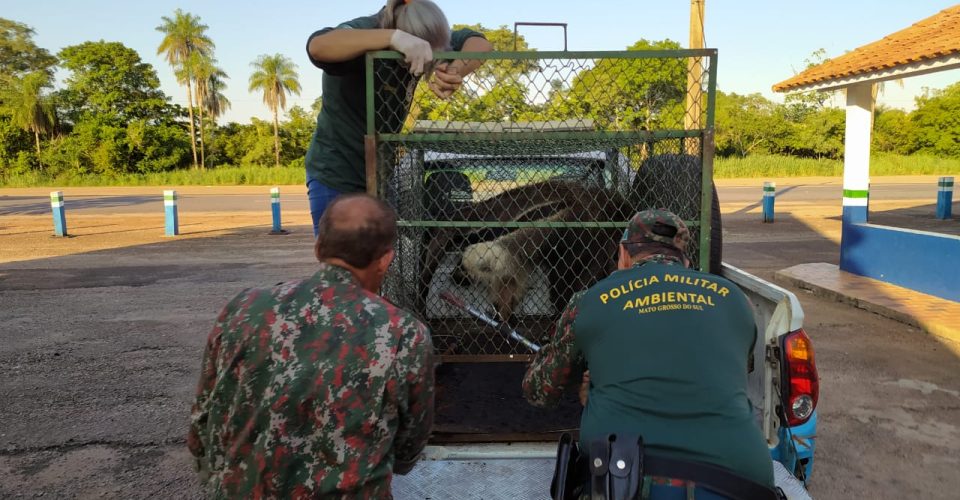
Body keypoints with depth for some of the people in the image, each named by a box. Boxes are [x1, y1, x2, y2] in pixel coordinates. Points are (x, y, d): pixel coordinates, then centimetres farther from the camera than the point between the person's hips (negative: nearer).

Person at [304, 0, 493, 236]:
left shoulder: (424, 36, -6)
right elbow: (318, 46, -43)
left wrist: (455, 71, -33)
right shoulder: (362, 38, -23)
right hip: (336, 174, -6)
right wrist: (393, 37, -50)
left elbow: (479, 43, -12)